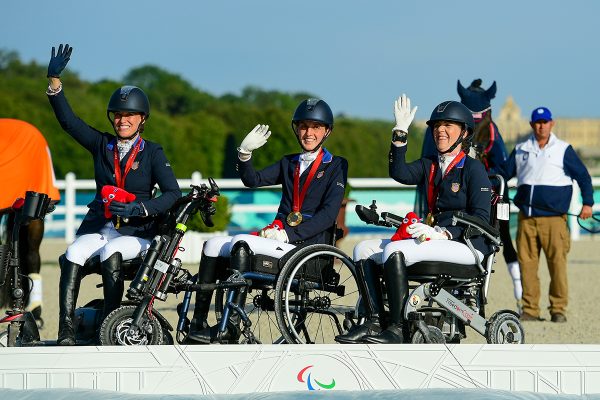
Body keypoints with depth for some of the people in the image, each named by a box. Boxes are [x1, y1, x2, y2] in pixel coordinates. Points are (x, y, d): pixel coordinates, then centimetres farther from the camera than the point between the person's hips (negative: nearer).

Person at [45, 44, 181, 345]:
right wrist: (54, 80, -7)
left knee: (111, 253, -35)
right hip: (99, 226, 3)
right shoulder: (101, 144, 13)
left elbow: (173, 193, -7)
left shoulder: (152, 153, 4)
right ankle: (66, 334, -36)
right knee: (73, 255, -29)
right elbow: (67, 120, 5)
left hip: (137, 232, -3)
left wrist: (137, 209, -22)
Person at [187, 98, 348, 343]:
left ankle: (231, 326, -34)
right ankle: (198, 322, -10)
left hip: (305, 245, -7)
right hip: (279, 235, 7)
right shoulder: (289, 163, 22)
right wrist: (245, 154, -10)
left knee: (240, 243, -29)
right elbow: (253, 180, 10)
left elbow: (328, 215, -8)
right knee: (213, 245, -9)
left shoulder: (336, 166, 4)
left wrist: (288, 234, -16)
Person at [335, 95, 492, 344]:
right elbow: (400, 173, -3)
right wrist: (400, 134, -11)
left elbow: (481, 218, -11)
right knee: (363, 249, -6)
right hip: (434, 238, 8)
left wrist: (442, 232, -22)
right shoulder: (429, 166, 17)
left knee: (394, 250, -30)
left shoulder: (473, 168, -3)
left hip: (465, 244, -8)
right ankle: (373, 322, -15)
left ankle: (396, 329, -30)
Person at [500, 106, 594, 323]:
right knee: (527, 264, 0)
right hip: (526, 218, 3)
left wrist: (587, 203, 0)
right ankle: (530, 309, 6)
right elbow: (504, 173, 21)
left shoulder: (563, 150, 6)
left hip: (553, 218, -3)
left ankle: (558, 309, -1)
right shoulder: (521, 150, 14)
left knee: (558, 263, -7)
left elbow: (582, 176, 8)